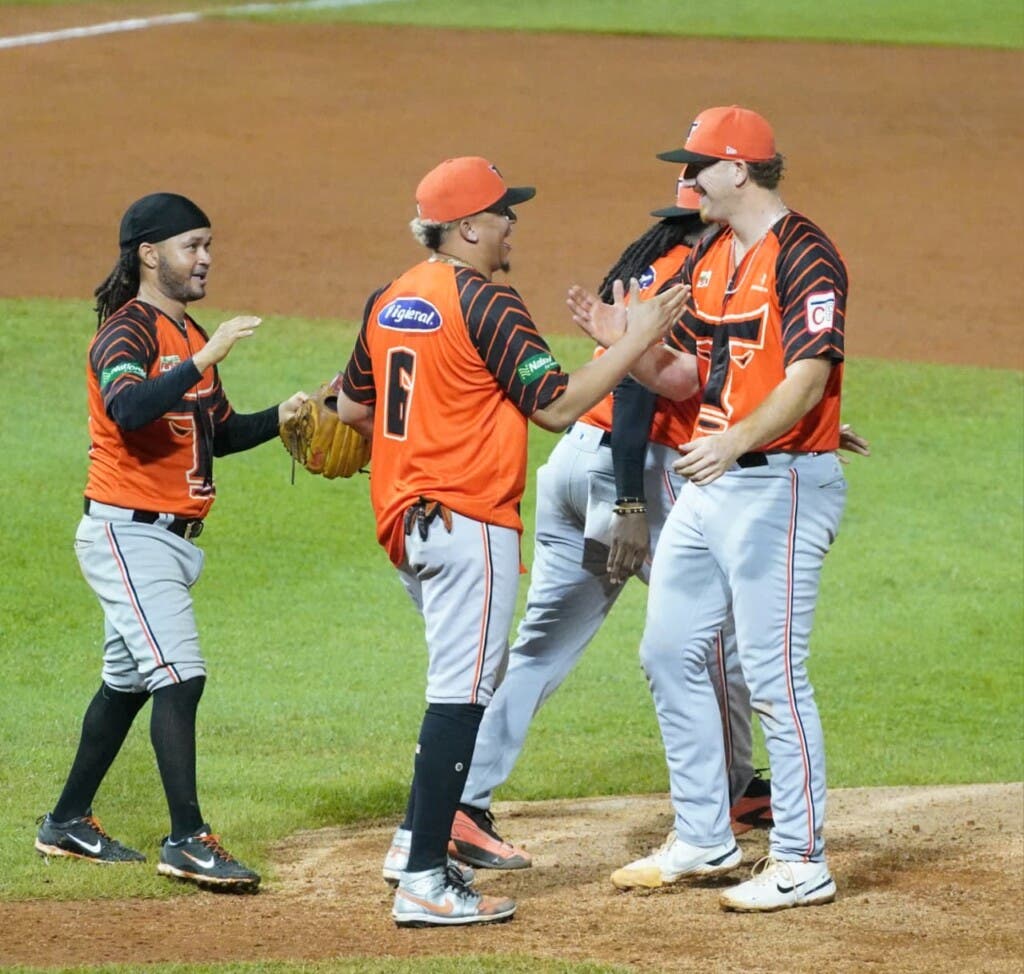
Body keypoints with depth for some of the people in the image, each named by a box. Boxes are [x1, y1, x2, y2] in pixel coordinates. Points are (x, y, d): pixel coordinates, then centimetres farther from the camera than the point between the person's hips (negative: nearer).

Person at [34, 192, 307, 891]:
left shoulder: (188, 336, 15)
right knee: (180, 676, -18)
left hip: (172, 537, 10)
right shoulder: (127, 332, -14)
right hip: (128, 533, -10)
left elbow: (219, 432, 21)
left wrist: (280, 418, 4)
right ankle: (188, 841, -20)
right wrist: (204, 360, -36)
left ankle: (68, 823, 27)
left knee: (128, 682, 17)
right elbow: (127, 410, -34)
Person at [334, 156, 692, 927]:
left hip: (403, 518, 9)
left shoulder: (390, 302, 11)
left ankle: (420, 841, 22)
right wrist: (637, 341, -11)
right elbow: (556, 406, -16)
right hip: (470, 522, -9)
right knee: (461, 695, -8)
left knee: (461, 683, 23)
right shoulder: (485, 304, -14)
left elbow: (351, 408, 19)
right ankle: (424, 883, -11)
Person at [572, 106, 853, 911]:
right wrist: (626, 342, -1)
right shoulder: (709, 259, 14)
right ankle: (704, 840, 23)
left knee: (773, 673, -9)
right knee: (670, 654, 13)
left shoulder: (803, 256, -14)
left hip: (779, 485, -10)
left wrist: (738, 441, -39)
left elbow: (808, 380, -24)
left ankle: (802, 863, -2)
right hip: (709, 485, 10)